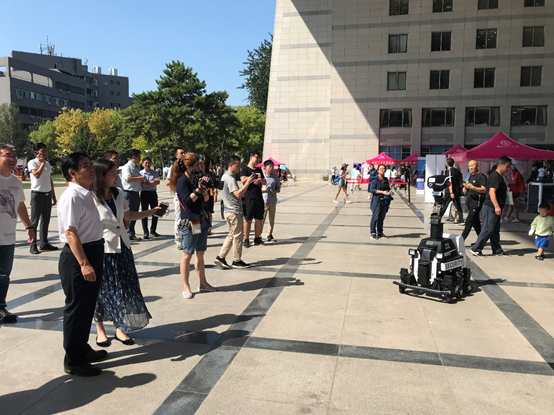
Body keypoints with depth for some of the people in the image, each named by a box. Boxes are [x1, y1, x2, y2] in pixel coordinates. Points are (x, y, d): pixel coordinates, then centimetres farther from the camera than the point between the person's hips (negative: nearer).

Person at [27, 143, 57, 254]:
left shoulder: (48, 164, 14)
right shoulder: (32, 163, -5)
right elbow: (36, 175, -23)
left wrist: (53, 195, 18)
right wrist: (42, 162, -13)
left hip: (48, 195, 6)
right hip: (37, 194, -6)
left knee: (45, 221, 11)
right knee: (34, 221, -2)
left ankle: (44, 244, 20)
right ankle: (33, 245, 3)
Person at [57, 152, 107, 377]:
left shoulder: (86, 194, 11)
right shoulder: (72, 197, -18)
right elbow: (71, 233, -24)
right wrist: (83, 264, -28)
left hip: (93, 251, 10)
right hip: (77, 257, -10)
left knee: (88, 305, 20)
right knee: (77, 308, 2)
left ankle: (82, 348, 37)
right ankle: (73, 360, 16)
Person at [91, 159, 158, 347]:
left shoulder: (117, 193, 3)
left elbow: (129, 215, 15)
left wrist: (153, 211, 7)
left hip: (122, 247, 6)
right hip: (102, 250, -6)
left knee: (125, 288, 9)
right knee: (102, 289, 8)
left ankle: (120, 328, 24)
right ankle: (100, 330, 28)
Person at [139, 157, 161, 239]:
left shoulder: (155, 173, 7)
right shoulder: (140, 173, -1)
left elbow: (158, 182, -7)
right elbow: (142, 185, -11)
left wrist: (148, 183, -15)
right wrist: (153, 182, -9)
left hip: (153, 193, 3)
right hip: (144, 193, -3)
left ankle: (153, 230, 21)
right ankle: (145, 232, 6)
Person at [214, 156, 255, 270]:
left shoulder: (225, 176, 16)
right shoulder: (230, 179, -17)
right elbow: (238, 194, -27)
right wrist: (248, 182, -24)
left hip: (229, 211, 10)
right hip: (234, 212, -10)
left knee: (232, 235, 15)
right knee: (238, 236, 0)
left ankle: (221, 257, 14)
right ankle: (237, 261, 9)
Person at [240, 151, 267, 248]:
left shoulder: (258, 170, 20)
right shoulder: (245, 169, -1)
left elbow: (264, 182, 19)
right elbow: (243, 180, -19)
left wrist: (260, 180, -4)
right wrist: (255, 177, -10)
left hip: (259, 198, 6)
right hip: (248, 198, -6)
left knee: (259, 220, 8)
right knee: (248, 220, -1)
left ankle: (257, 238, 19)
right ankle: (246, 240, 8)